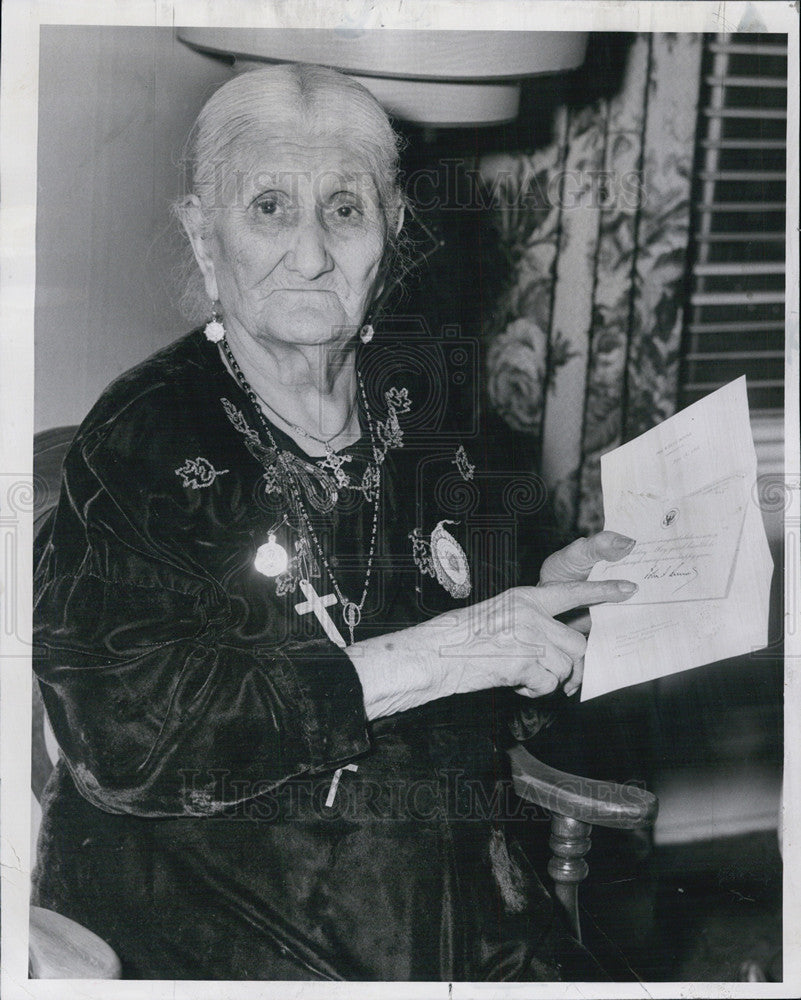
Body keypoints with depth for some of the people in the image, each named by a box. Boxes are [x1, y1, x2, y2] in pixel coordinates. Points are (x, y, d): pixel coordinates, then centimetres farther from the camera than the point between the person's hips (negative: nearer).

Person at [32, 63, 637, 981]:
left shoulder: (421, 428, 7)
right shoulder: (140, 440, -9)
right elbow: (119, 731, -20)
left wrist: (548, 594, -2)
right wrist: (422, 658, -21)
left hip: (437, 893, 5)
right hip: (201, 899, -4)